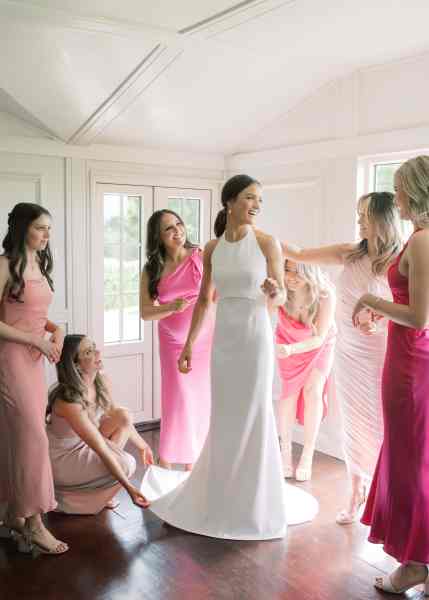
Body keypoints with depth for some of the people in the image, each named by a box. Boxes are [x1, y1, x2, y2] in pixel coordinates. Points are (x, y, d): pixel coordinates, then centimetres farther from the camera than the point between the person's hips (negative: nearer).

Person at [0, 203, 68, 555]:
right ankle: (34, 523, 5)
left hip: (35, 361, 8)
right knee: (32, 439, -6)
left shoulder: (39, 265, 13)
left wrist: (56, 330, 3)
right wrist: (36, 340, -16)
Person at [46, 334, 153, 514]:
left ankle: (98, 489, 2)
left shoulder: (101, 382, -10)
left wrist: (142, 446, 15)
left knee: (123, 416, -8)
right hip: (61, 460, -8)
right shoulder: (69, 401, -32)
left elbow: (121, 419, 9)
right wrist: (129, 487, -30)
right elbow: (101, 449, -32)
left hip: (83, 446, 8)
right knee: (126, 464, -21)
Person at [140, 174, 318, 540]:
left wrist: (273, 292, -25)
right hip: (223, 338, 3)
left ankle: (254, 500, 21)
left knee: (254, 416, 3)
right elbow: (204, 300, 10)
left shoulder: (267, 243, -5)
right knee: (224, 417, 11)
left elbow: (282, 296, -1)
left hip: (256, 336, -3)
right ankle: (221, 494, 30)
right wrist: (189, 344, 9)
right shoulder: (212, 248, 5)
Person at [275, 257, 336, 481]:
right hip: (288, 341, 1)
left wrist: (291, 349, -46)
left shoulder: (325, 295, -33)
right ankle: (285, 451, 3)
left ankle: (308, 455, 0)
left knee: (313, 390, -12)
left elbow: (319, 338, -30)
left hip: (319, 345, -1)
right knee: (290, 391, -10)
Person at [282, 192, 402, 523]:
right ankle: (357, 495, 28)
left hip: (379, 357, -4)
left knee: (381, 425, 1)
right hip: (347, 354, 5)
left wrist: (380, 324, -25)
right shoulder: (349, 254, 2)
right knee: (353, 425, 13)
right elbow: (299, 255, 6)